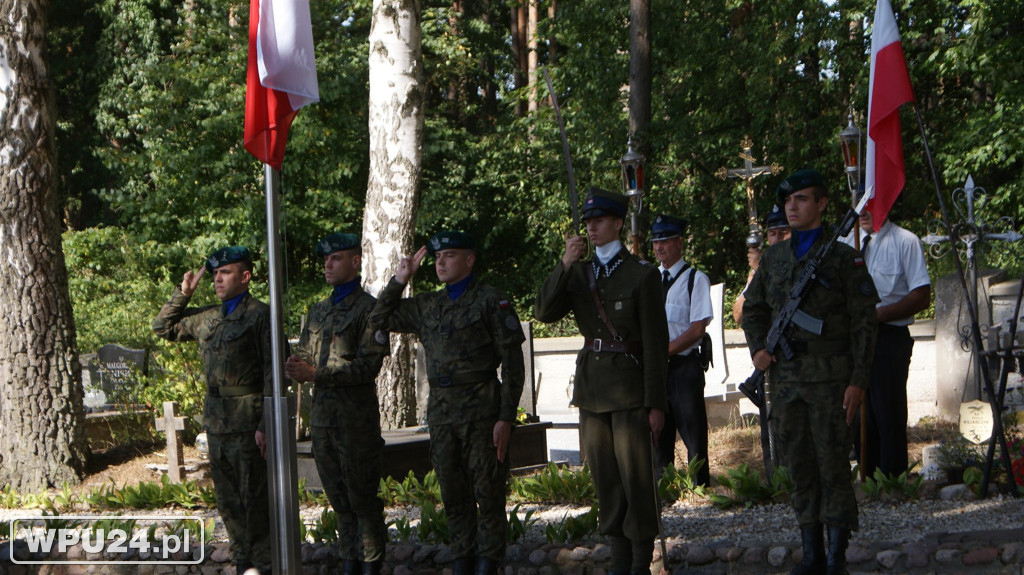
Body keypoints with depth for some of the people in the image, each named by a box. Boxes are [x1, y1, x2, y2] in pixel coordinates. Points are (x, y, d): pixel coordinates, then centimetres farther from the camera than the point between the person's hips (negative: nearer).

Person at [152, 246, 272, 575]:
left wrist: (265, 425, -18)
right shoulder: (207, 318, 14)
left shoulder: (260, 315, -8)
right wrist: (183, 294, 12)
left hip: (248, 423, -7)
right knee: (228, 500, 11)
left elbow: (272, 373, -12)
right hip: (216, 421, 7)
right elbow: (162, 328, 27)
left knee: (255, 500, -4)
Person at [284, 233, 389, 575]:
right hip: (322, 415, 7)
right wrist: (295, 368, -7)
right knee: (338, 497, 11)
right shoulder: (318, 311, 17)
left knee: (362, 496, -3)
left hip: (355, 417, -7)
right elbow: (303, 355, 18)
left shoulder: (369, 309, -6)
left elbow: (368, 367, -14)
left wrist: (316, 374, -19)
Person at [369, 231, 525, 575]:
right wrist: (400, 280, 12)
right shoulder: (427, 306, 15)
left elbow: (513, 364, -5)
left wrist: (506, 418, -12)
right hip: (440, 413, 5)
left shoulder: (492, 301, -2)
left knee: (488, 493, -3)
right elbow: (380, 320, 23)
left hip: (481, 411, -5)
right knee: (453, 495, 9)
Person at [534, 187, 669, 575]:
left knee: (636, 475, -5)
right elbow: (544, 312, -2)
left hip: (629, 386, -5)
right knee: (604, 477, 8)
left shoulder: (642, 275, -4)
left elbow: (656, 343, -6)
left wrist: (655, 403, -9)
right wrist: (564, 264, -13)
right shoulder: (578, 273, 11)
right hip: (591, 386, 5)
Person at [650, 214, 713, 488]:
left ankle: (701, 488, 0)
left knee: (693, 434, -4)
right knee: (658, 434, 7)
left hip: (683, 366, -5)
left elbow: (697, 329, -9)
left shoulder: (696, 279, -1)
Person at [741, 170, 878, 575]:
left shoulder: (844, 257, -2)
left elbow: (863, 323, -4)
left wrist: (858, 381, -11)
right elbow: (753, 308, 23)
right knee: (799, 466, 7)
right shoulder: (773, 257, 13)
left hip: (829, 378, -5)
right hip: (785, 378, 5)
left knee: (833, 465, -4)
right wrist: (758, 348, 4)